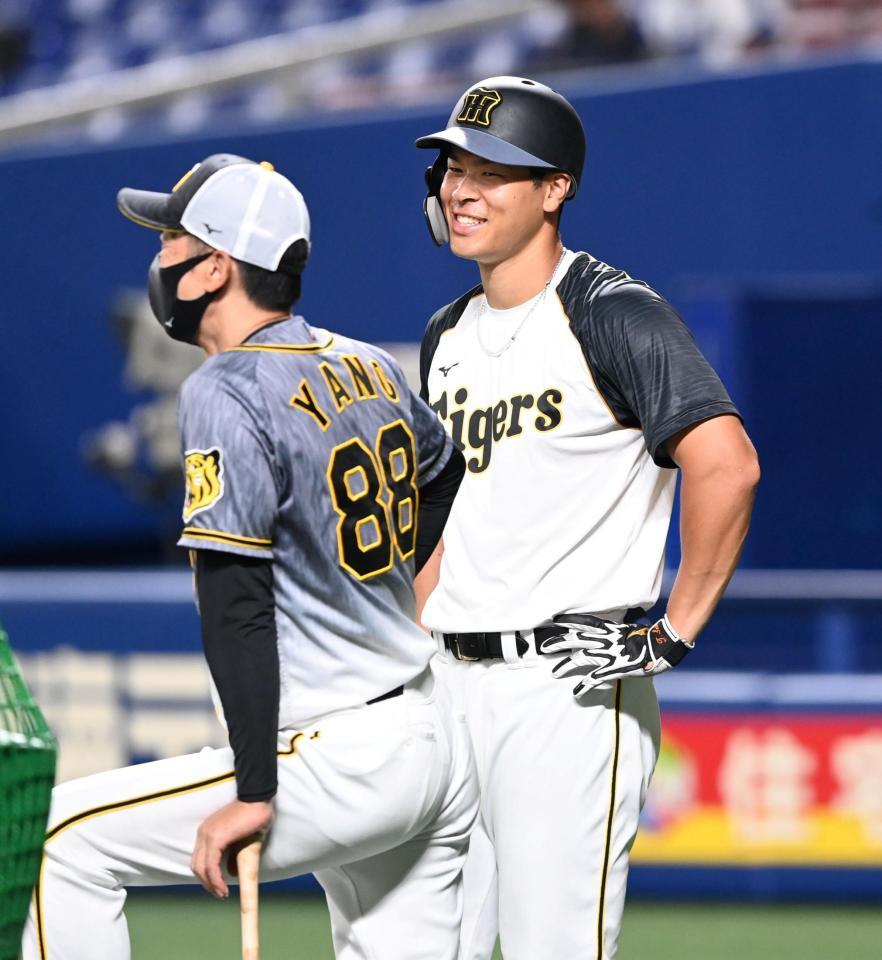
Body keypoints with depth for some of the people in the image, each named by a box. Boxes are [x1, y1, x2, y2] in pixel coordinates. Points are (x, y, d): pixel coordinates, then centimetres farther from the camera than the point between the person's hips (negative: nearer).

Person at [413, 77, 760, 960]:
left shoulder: (613, 315, -9)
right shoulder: (449, 336, 16)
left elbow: (726, 466, -21)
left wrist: (675, 636, -19)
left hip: (572, 683, -8)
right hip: (452, 686, 8)